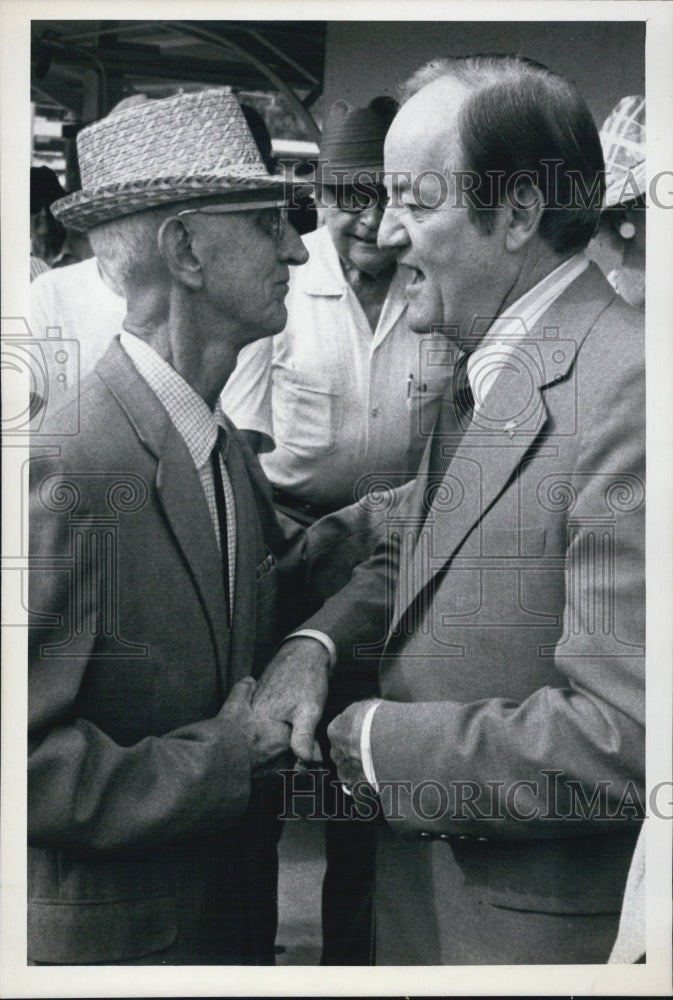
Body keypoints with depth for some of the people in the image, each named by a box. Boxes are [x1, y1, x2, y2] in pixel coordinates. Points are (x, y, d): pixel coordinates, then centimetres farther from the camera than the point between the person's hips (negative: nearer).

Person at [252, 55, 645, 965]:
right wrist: (317, 643, -6)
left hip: (536, 921, -8)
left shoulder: (625, 387, -26)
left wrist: (382, 744, -19)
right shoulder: (481, 370, 6)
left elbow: (625, 737, -29)